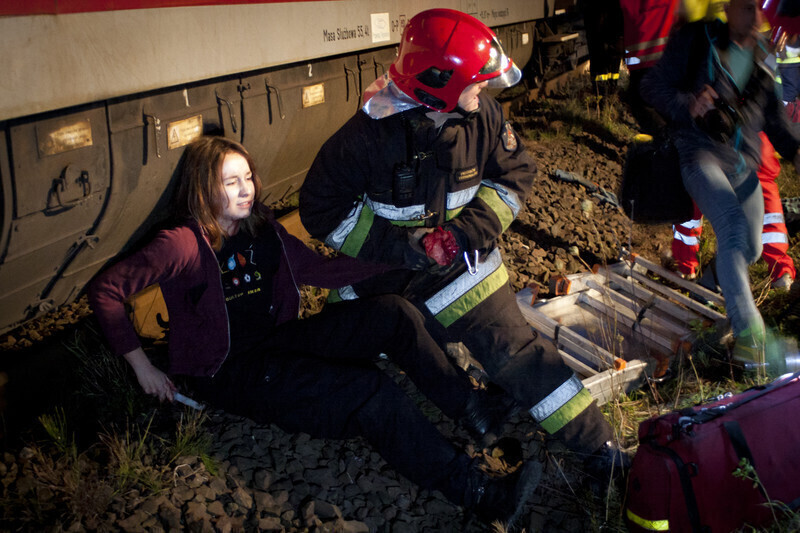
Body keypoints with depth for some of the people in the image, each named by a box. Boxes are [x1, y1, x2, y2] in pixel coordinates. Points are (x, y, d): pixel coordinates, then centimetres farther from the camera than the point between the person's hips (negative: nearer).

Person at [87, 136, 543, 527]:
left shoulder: (260, 227, 7)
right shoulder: (184, 245, -13)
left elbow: (319, 269, 11)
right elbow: (106, 289, -11)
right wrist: (142, 366, -12)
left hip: (279, 341, 7)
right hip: (230, 372, -7)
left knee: (393, 313, -13)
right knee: (371, 393, -25)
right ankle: (479, 494, -21)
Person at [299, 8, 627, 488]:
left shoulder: (483, 114, -12)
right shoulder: (371, 133, -23)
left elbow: (515, 173, 2)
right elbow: (322, 207, -16)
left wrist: (477, 225, -17)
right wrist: (399, 245, -25)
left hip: (456, 261, 1)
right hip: (382, 269, 0)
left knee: (514, 348, -8)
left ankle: (600, 447, 1)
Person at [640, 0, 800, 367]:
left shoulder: (764, 56, 10)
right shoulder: (695, 40, -4)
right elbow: (653, 87, -7)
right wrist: (687, 104, -26)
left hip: (745, 166, 7)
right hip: (702, 154, -6)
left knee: (750, 250, 12)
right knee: (732, 225, -30)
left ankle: (715, 281, 47)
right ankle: (748, 329, -27)